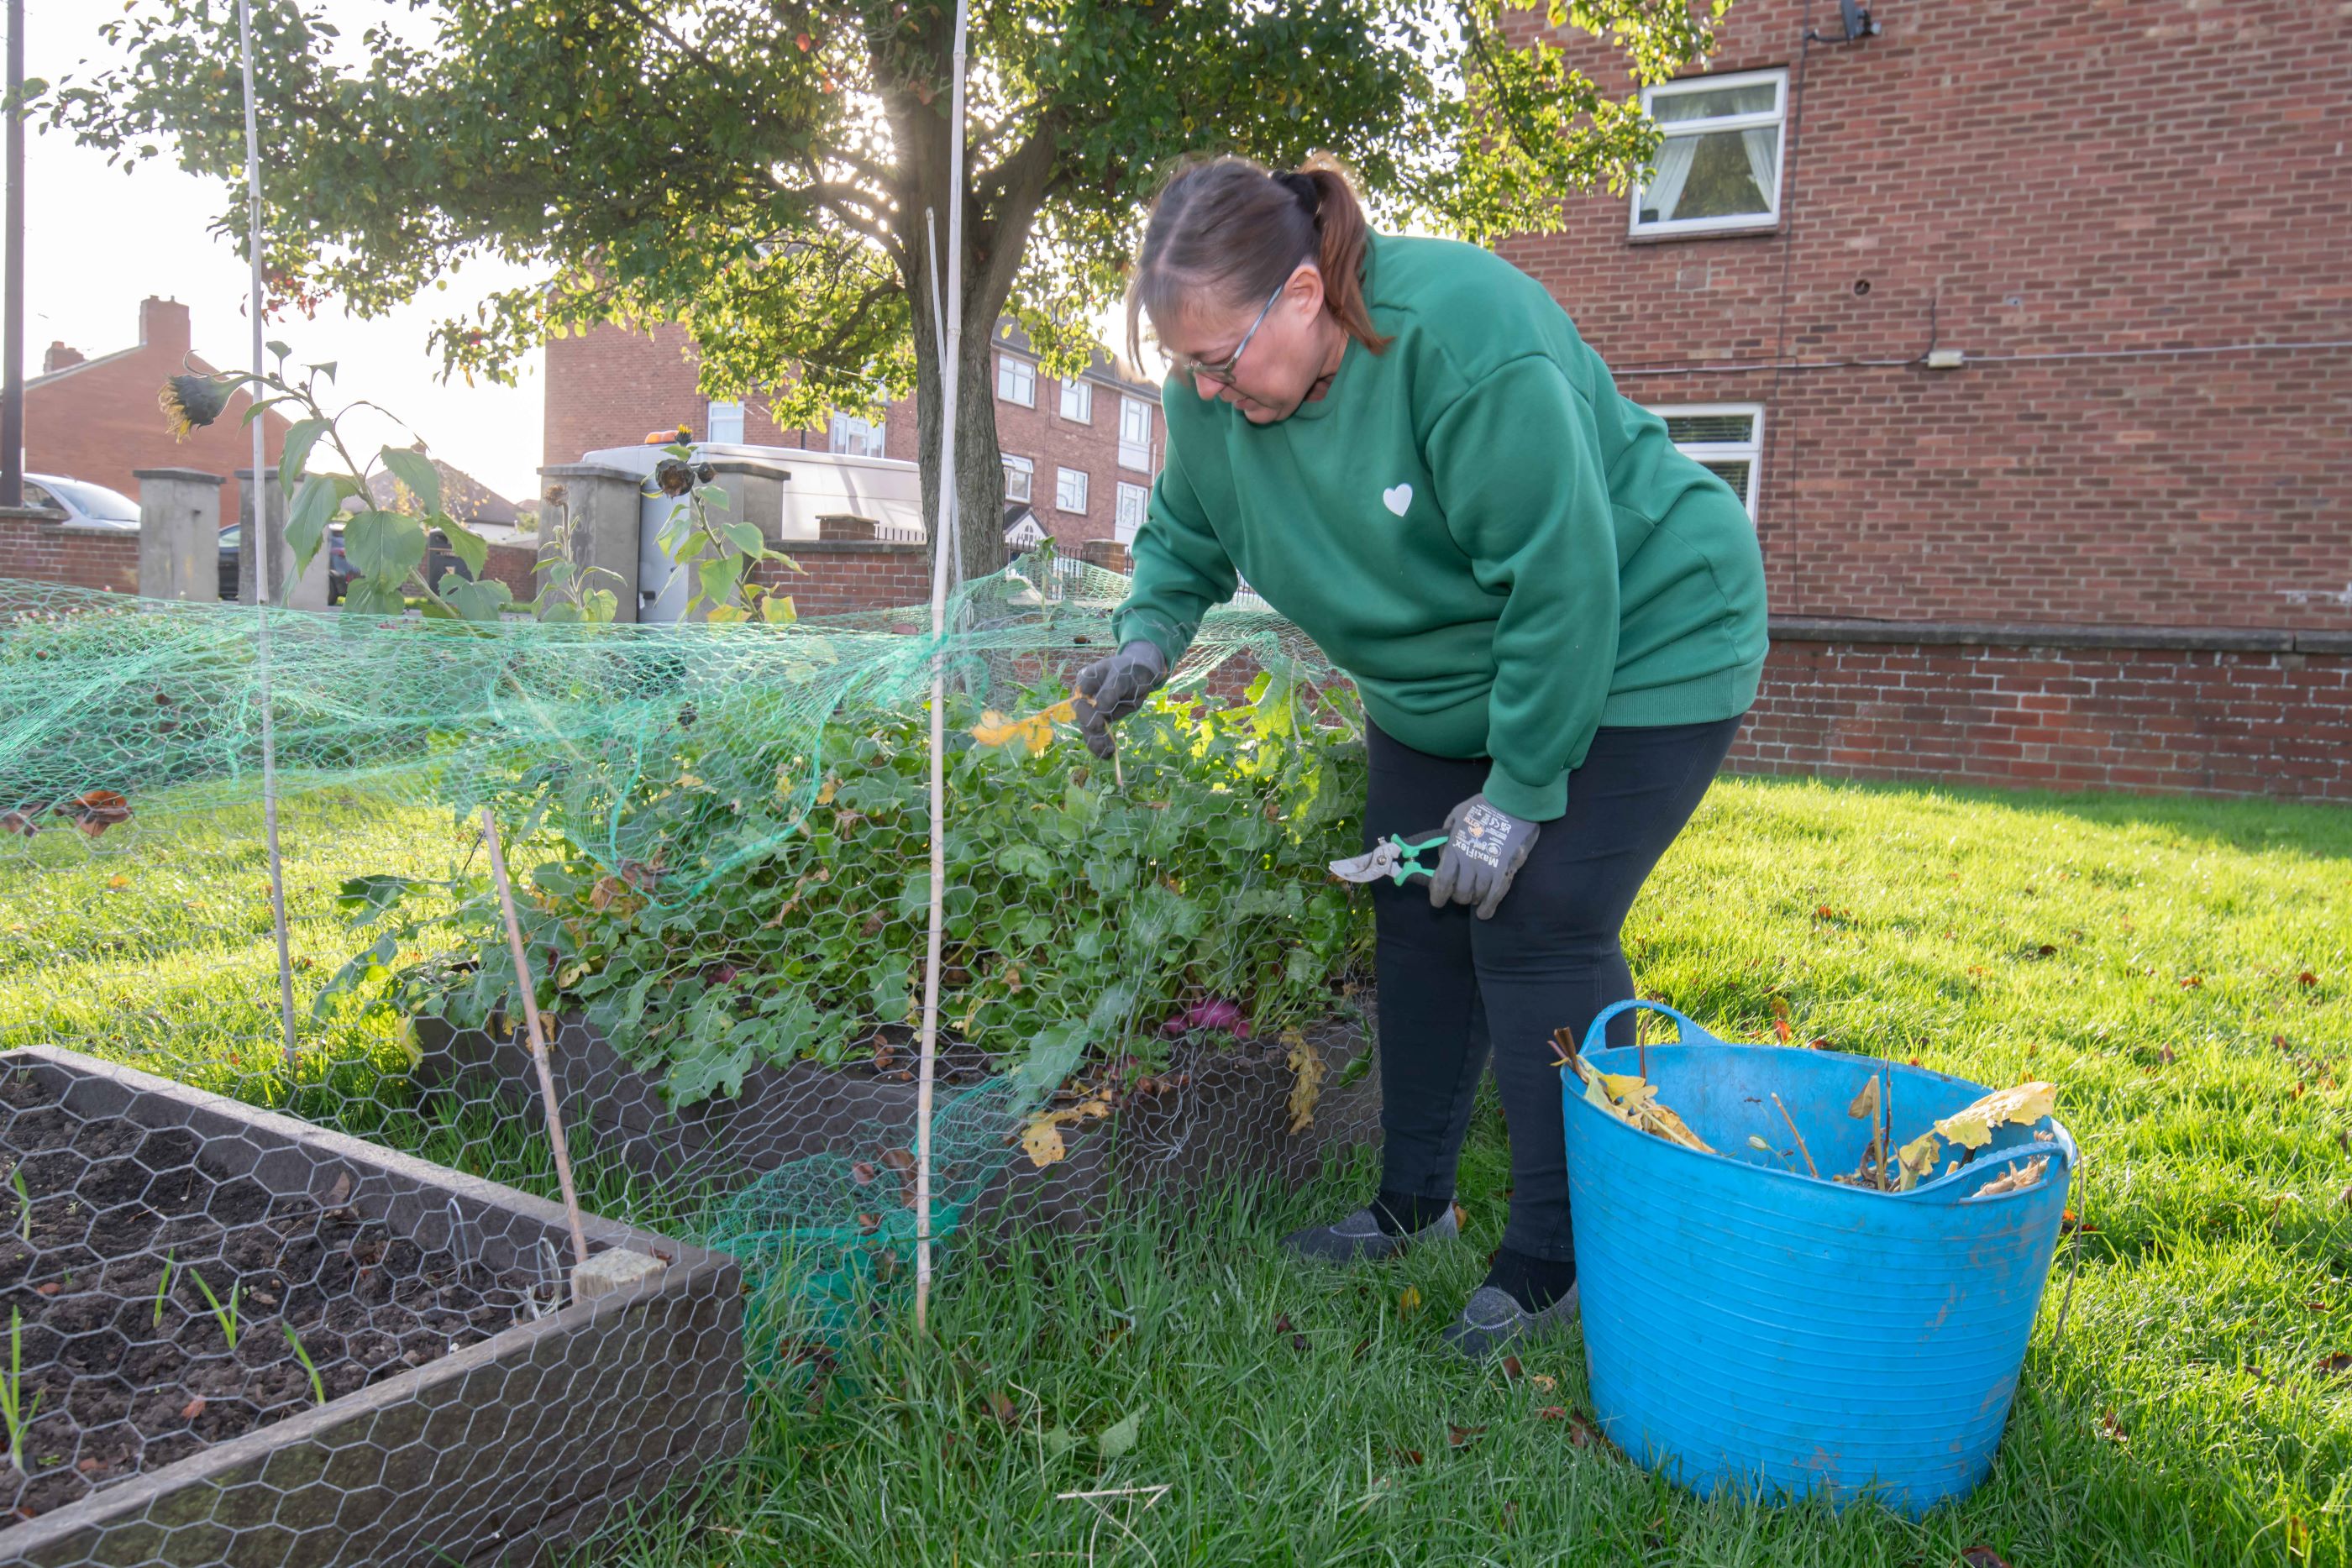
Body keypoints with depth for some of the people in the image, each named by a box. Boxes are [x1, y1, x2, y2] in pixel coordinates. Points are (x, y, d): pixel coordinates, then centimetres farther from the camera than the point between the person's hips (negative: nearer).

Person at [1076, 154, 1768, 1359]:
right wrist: (1149, 633, -12)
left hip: (1634, 647, -7)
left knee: (1536, 933, -13)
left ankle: (1555, 1261, 3)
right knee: (1416, 917, 7)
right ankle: (1412, 1206, 24)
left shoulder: (1467, 337, -33)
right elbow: (1185, 534, 9)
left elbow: (1562, 587, -30)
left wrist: (1517, 792, -25)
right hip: (1444, 671, 7)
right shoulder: (1217, 386, -10)